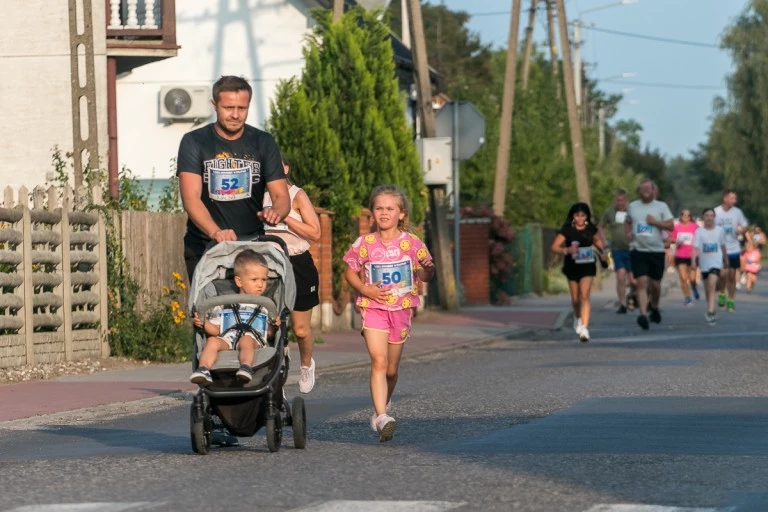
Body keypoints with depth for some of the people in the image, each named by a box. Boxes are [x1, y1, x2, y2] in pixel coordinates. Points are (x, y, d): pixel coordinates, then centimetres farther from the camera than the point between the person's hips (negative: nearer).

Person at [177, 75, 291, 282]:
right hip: (203, 249, -2)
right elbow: (191, 198, -13)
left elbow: (281, 195, 3)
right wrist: (215, 232, -32)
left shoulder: (263, 143, 7)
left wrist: (276, 212, -23)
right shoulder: (194, 142, -1)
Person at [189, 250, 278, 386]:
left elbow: (268, 334, 17)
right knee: (213, 341, -30)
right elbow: (216, 330, 20)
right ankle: (203, 370, -48)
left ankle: (246, 366, -59)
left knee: (246, 339, -36)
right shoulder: (224, 305, 22)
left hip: (254, 341, -1)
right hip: (226, 341, 1)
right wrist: (203, 324, 2)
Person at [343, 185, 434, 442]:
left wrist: (427, 269, -20)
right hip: (373, 308, -1)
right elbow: (350, 272, 8)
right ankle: (382, 417, -24)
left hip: (401, 309, 2)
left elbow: (426, 275, 4)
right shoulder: (364, 244, -1)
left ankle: (385, 402, 40)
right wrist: (365, 290, -10)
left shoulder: (411, 243, -1)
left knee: (391, 368, 11)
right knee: (378, 361, -17)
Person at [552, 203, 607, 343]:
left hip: (587, 266, -1)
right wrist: (567, 250, -32)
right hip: (572, 266, 1)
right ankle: (577, 318, 47)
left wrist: (601, 254, 4)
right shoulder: (566, 230, -9)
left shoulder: (591, 229, -1)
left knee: (584, 295, -16)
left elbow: (598, 240, 20)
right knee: (575, 298, 14)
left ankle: (584, 328, -23)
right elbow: (554, 247, -14)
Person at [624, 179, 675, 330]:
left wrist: (655, 222, -15)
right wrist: (628, 232, 2)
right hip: (638, 250, 0)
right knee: (642, 283, -15)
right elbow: (627, 222, 23)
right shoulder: (632, 206, 9)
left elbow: (671, 226, -1)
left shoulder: (661, 206, 3)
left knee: (655, 284, 10)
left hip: (657, 250, 0)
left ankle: (654, 306, 39)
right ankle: (643, 314, -23)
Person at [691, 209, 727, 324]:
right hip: (704, 263, 2)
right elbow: (695, 247, -11)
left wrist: (726, 259, 25)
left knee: (712, 284, -20)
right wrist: (693, 261, -24)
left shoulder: (719, 230, 2)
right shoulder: (699, 232, -2)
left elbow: (723, 246, 15)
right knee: (707, 288, 12)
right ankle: (713, 309, 30)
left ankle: (710, 311, -25)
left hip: (716, 262, -2)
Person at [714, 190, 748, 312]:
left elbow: (745, 226, 10)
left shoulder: (737, 212, 1)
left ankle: (731, 301, 17)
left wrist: (741, 230, -12)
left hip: (734, 249, 2)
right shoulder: (716, 212, -5)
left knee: (732, 276, 5)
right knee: (723, 274, -14)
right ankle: (722, 293, 13)